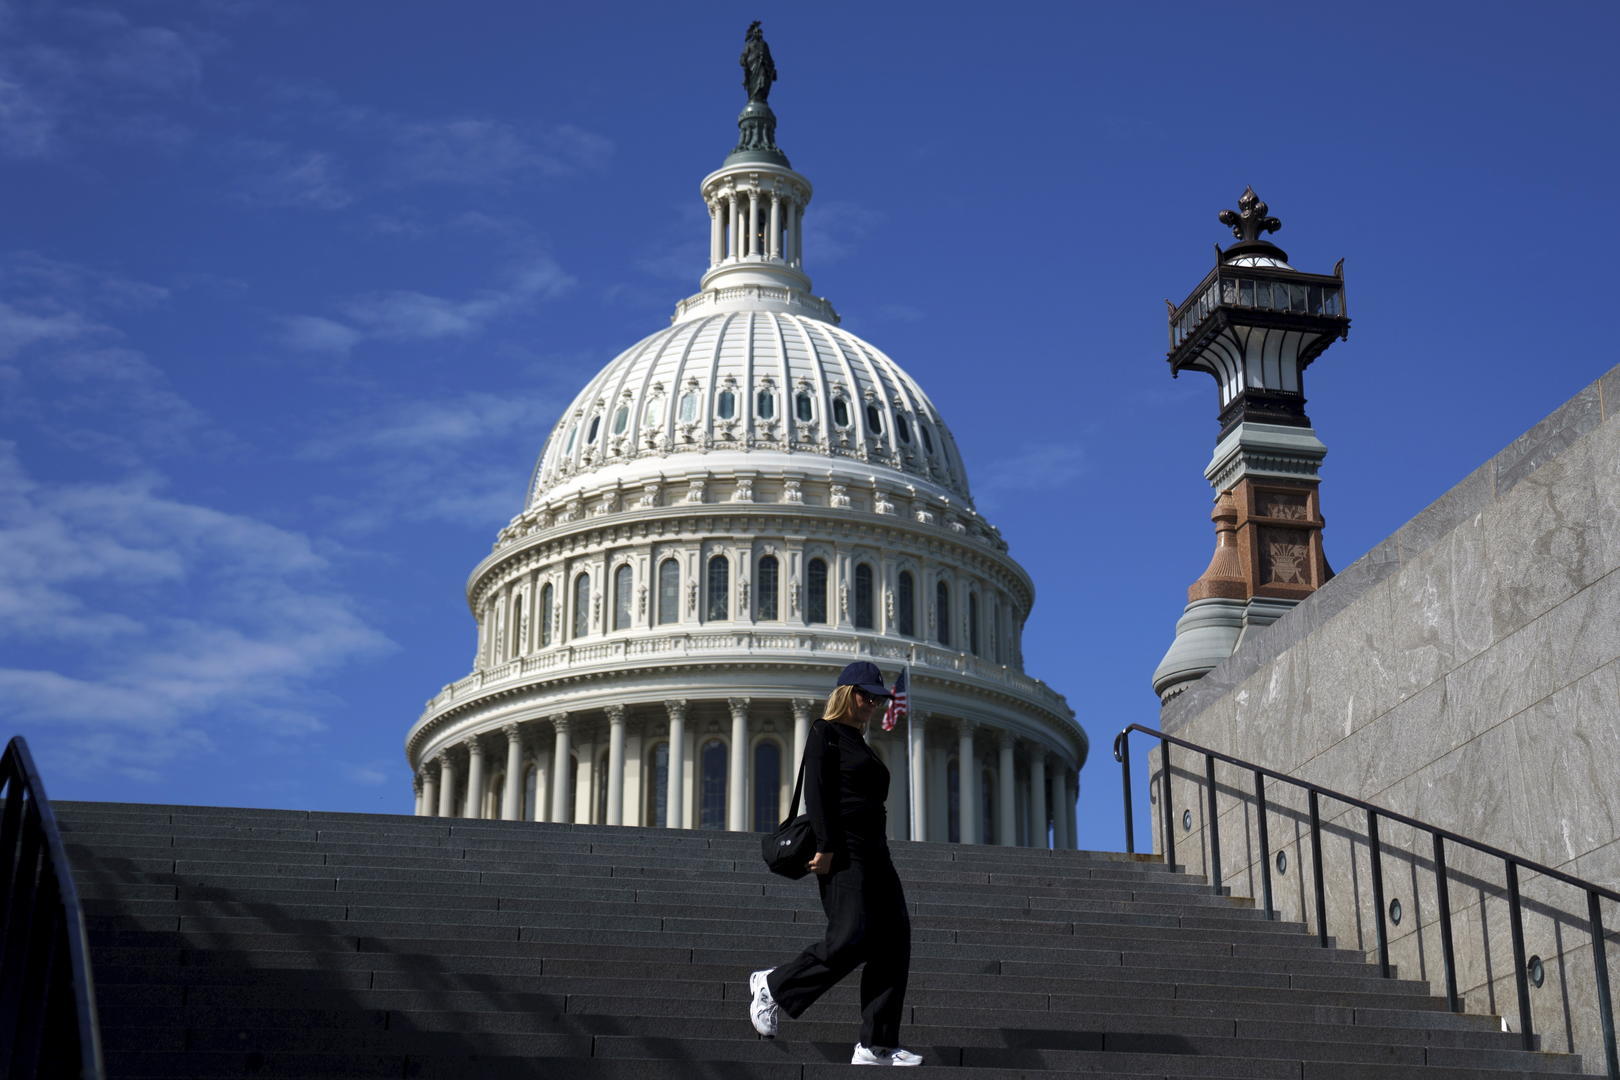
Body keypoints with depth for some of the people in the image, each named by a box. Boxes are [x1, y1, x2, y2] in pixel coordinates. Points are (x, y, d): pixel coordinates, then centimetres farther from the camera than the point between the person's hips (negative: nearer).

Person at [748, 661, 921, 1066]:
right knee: (851, 938, -17)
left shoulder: (859, 742, 25)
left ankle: (877, 1045, -3)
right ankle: (772, 985, 4)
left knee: (893, 941, -2)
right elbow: (816, 790, -11)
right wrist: (826, 847, -20)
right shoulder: (825, 732, -1)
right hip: (843, 851, -9)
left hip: (873, 851, 9)